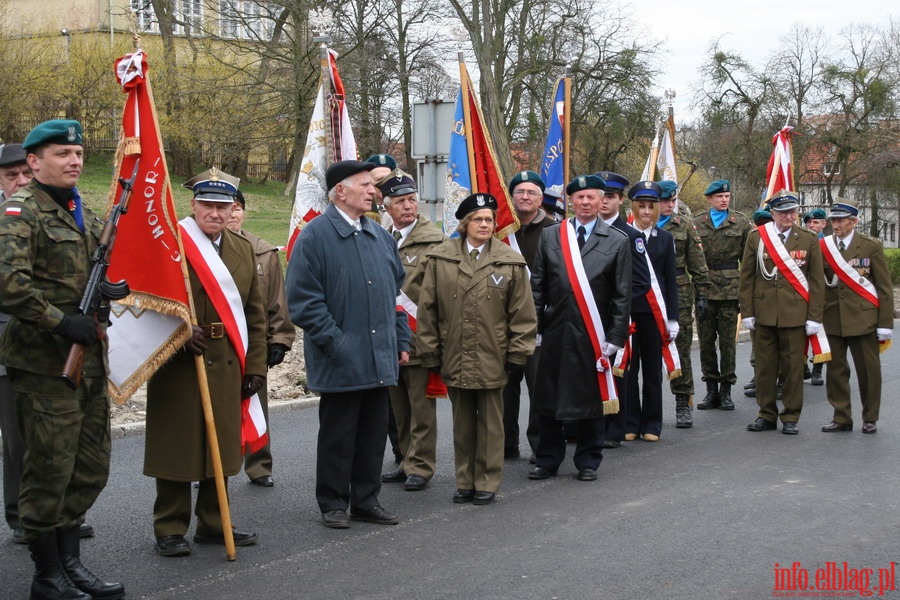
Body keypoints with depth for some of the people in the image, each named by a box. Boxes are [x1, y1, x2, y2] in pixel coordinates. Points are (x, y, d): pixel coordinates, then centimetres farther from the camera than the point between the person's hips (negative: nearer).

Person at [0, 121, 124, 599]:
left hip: (90, 361, 8)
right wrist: (60, 322, -24)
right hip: (46, 363, -8)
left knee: (91, 470, 13)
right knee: (50, 471, 0)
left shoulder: (82, 213, 16)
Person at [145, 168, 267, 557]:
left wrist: (255, 366, 10)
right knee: (177, 447, 0)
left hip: (227, 366, 5)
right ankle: (170, 530, 10)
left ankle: (213, 524, 23)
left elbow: (255, 315, 14)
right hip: (179, 365, -5)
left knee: (222, 446, 10)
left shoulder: (244, 250, 14)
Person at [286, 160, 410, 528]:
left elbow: (397, 292, 18)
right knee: (337, 435, 4)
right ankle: (333, 505, 17)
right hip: (342, 360, -6)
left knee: (374, 431, 12)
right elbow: (304, 300, -12)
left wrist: (401, 341, 12)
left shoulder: (380, 236, 13)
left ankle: (366, 501, 24)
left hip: (380, 358, 6)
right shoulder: (315, 236, -9)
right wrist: (335, 343, -15)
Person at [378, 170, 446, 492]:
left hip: (418, 337, -6)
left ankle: (420, 467, 9)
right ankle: (408, 462, 25)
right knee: (400, 407, 14)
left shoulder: (433, 240, -7)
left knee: (421, 407, 0)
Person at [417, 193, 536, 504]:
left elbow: (523, 312, 2)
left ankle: (487, 482, 17)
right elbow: (427, 309, 4)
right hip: (454, 358, 1)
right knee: (462, 423, 11)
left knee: (490, 422, 7)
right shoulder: (441, 259, 2)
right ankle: (464, 482, 21)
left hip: (492, 359, -1)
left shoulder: (510, 261, 1)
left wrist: (518, 352, -2)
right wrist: (430, 351, 1)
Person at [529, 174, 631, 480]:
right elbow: (538, 286, 7)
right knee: (548, 398, 7)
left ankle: (588, 461, 20)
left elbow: (622, 294, 0)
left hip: (593, 334, -2)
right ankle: (548, 459, 19)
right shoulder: (550, 236, 7)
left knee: (590, 397, 6)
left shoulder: (617, 241, 1)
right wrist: (535, 326, 1)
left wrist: (615, 337, -5)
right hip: (555, 330, 2)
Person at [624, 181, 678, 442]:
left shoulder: (665, 238, 8)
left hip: (654, 312, 2)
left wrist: (672, 318, 2)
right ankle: (630, 423, 12)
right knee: (628, 368, 3)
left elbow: (670, 281, 8)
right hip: (626, 310, -2)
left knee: (653, 370, 7)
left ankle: (652, 424, 15)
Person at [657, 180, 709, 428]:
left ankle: (683, 405, 8)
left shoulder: (685, 226, 7)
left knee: (681, 350, 1)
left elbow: (698, 265, 7)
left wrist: (702, 296, 1)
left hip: (679, 298, 0)